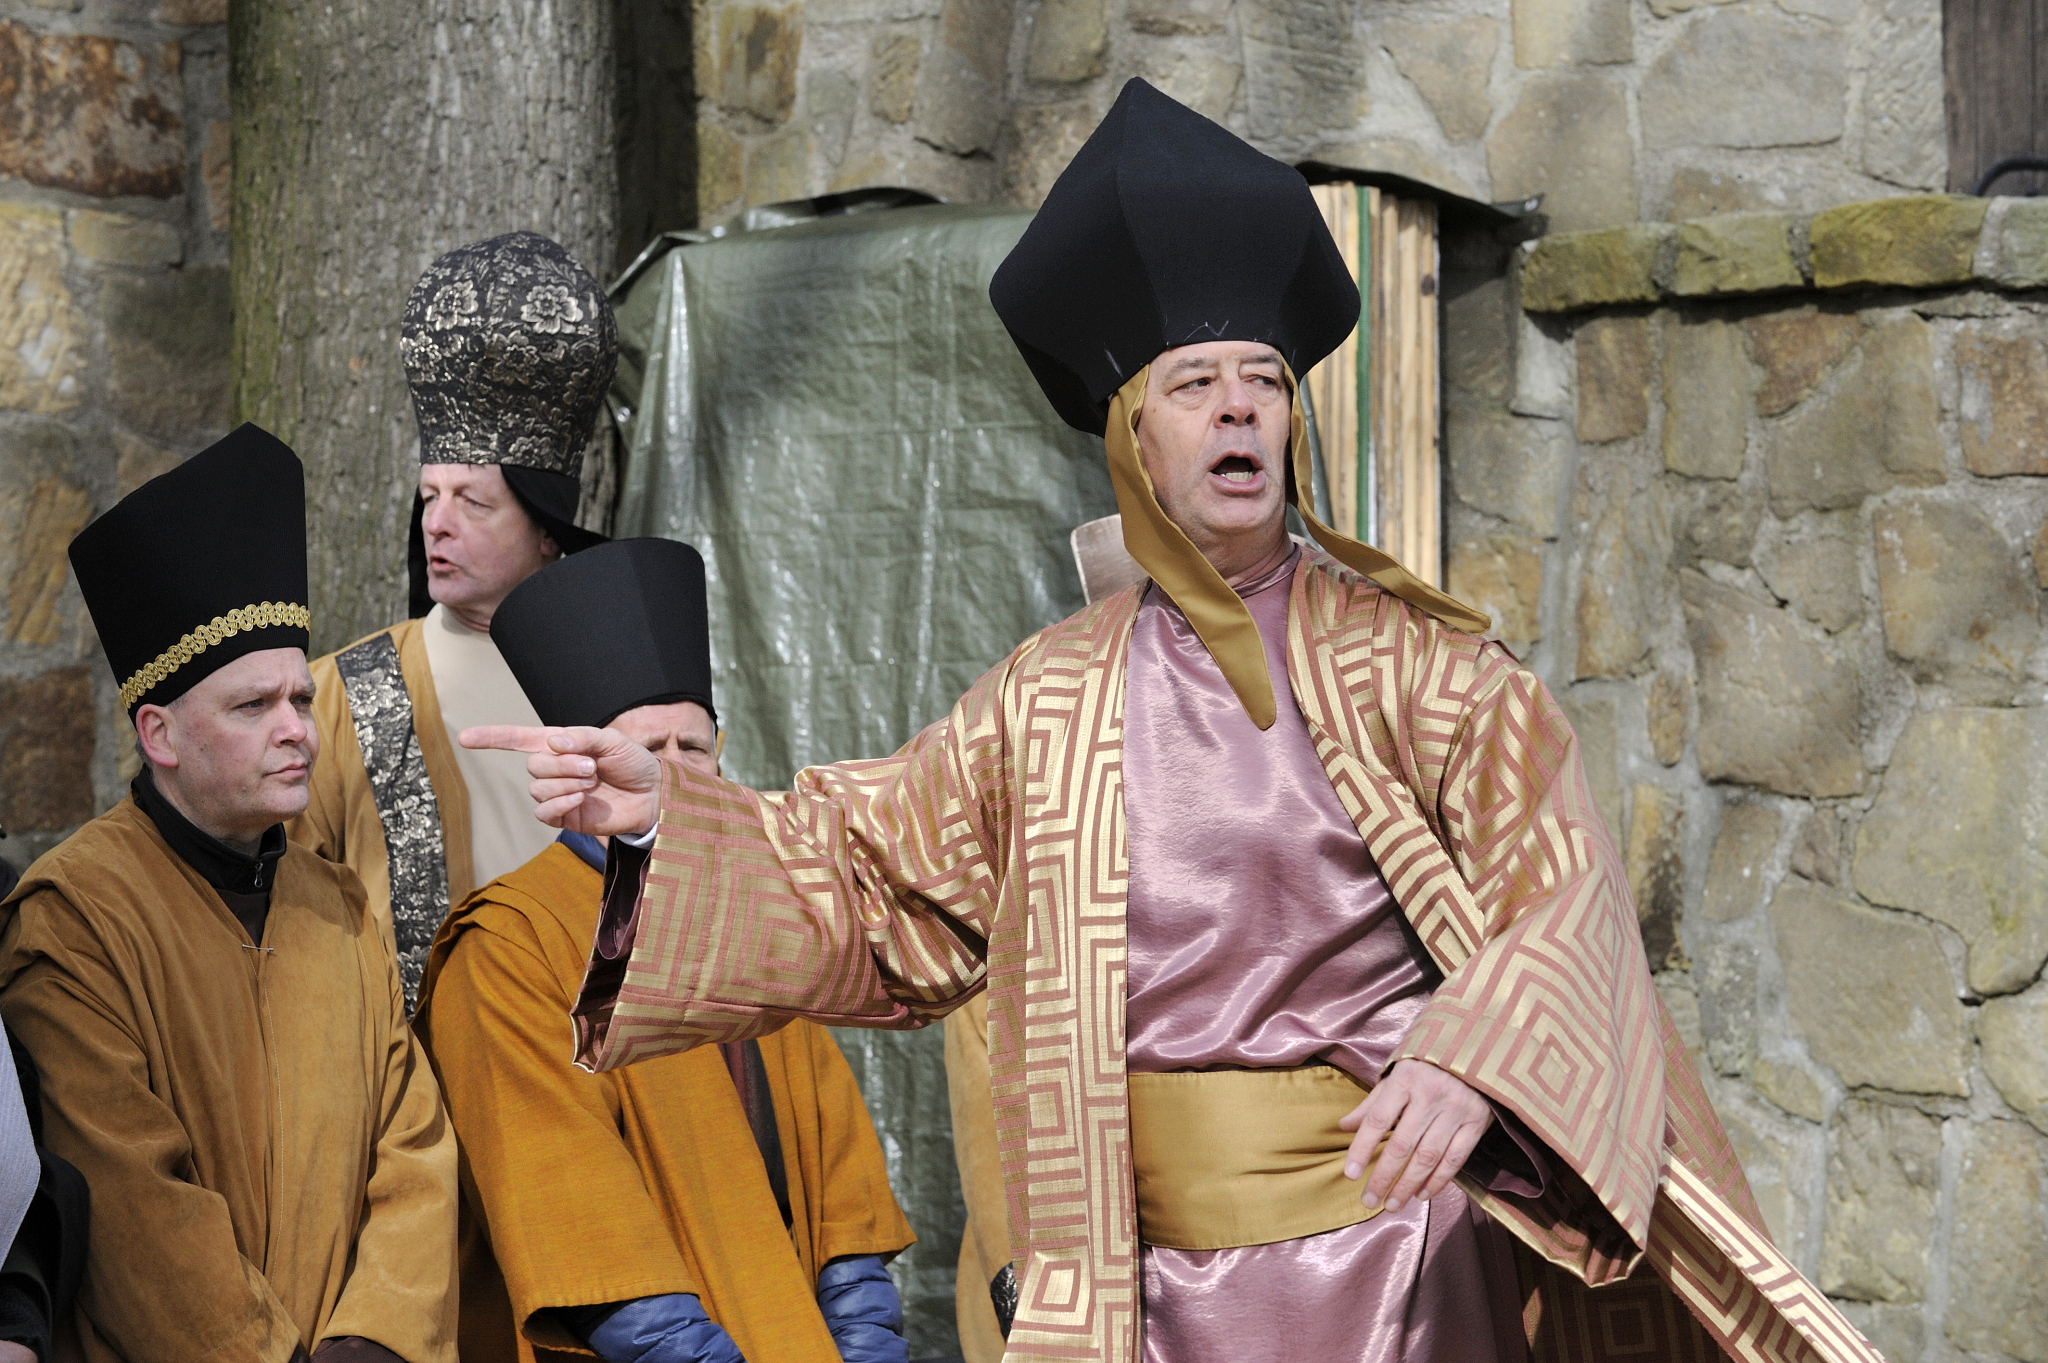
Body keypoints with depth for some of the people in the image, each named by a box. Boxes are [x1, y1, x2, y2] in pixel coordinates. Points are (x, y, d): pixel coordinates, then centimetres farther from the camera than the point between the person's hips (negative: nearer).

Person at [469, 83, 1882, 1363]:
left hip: (1397, 1244, -2)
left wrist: (1470, 1064, -28)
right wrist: (668, 818, 2)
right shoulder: (1052, 704, 7)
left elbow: (1561, 898, -11)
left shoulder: (1411, 660, -2)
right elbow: (866, 879, 15)